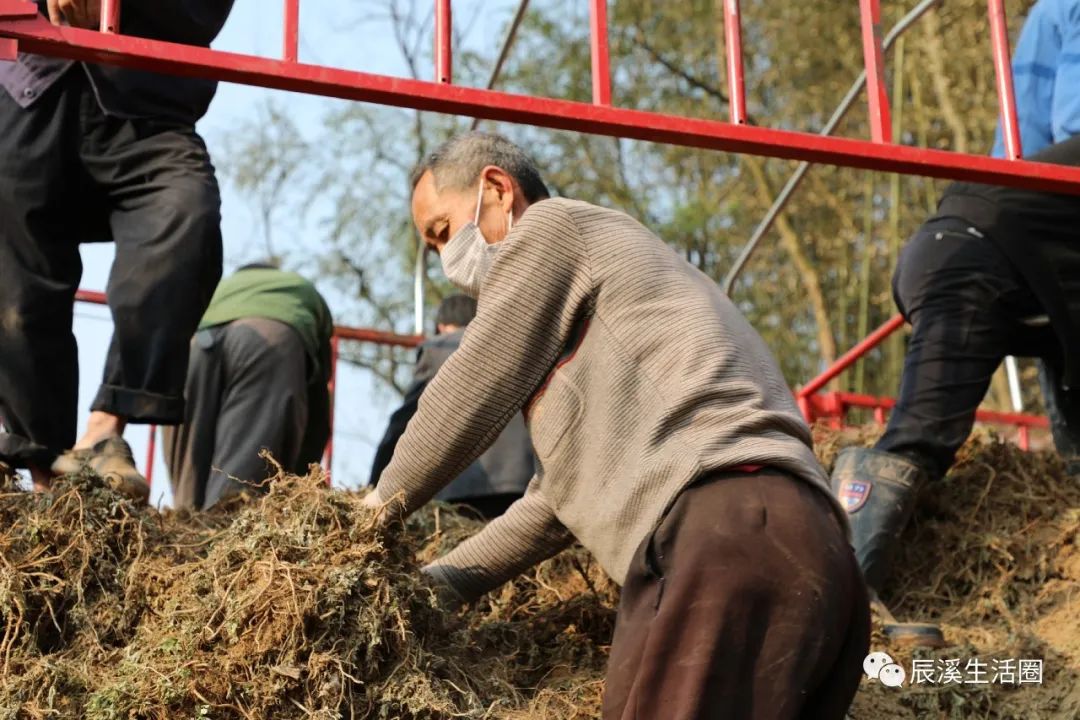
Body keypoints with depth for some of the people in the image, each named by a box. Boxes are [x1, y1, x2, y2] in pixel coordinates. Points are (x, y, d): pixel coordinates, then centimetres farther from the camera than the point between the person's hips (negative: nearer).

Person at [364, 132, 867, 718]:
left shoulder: (551, 227, 12)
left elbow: (470, 394, 10)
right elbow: (559, 494, 41)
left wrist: (387, 501, 27)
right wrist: (437, 582, 41)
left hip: (725, 534, -10)